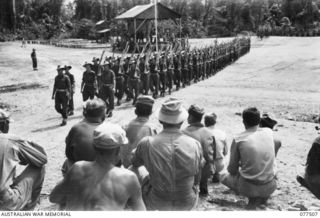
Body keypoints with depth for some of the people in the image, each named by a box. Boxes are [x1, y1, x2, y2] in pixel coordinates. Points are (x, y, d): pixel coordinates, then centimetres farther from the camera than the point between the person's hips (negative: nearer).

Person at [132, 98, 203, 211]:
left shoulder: (146, 144, -19)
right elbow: (196, 180, -2)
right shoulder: (195, 145, -17)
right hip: (188, 203, 1)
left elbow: (135, 164, 4)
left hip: (158, 203, -1)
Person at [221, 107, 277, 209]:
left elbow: (232, 170, -3)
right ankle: (263, 196, 12)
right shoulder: (269, 132, -2)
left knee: (224, 177, 25)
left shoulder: (238, 139, -11)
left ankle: (254, 197, 7)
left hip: (248, 187, -3)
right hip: (270, 187, 3)